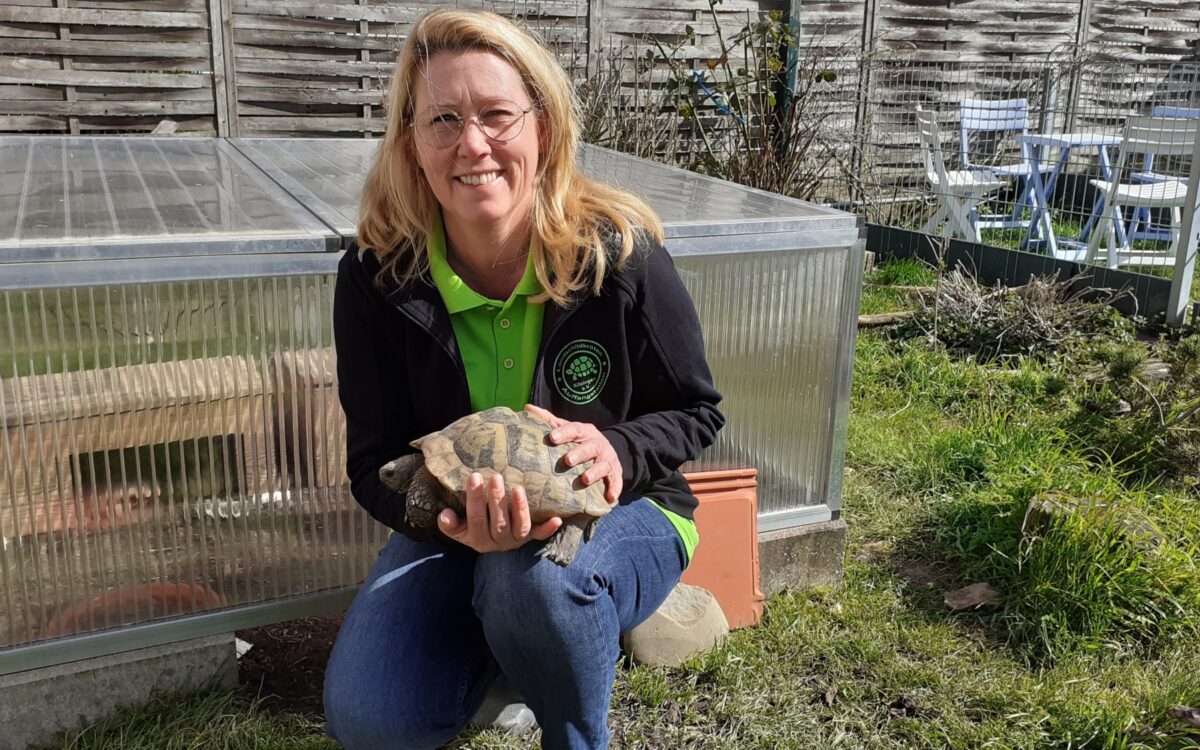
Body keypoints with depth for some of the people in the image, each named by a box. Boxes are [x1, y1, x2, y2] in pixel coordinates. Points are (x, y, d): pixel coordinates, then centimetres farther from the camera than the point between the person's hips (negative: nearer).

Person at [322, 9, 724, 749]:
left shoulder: (622, 254, -18)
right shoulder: (377, 278, -14)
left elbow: (697, 412, -6)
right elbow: (375, 462, -10)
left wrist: (618, 450, -29)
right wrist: (454, 521, -33)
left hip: (619, 511, -1)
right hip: (458, 527, 2)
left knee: (535, 577, -37)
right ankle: (499, 647, 15)